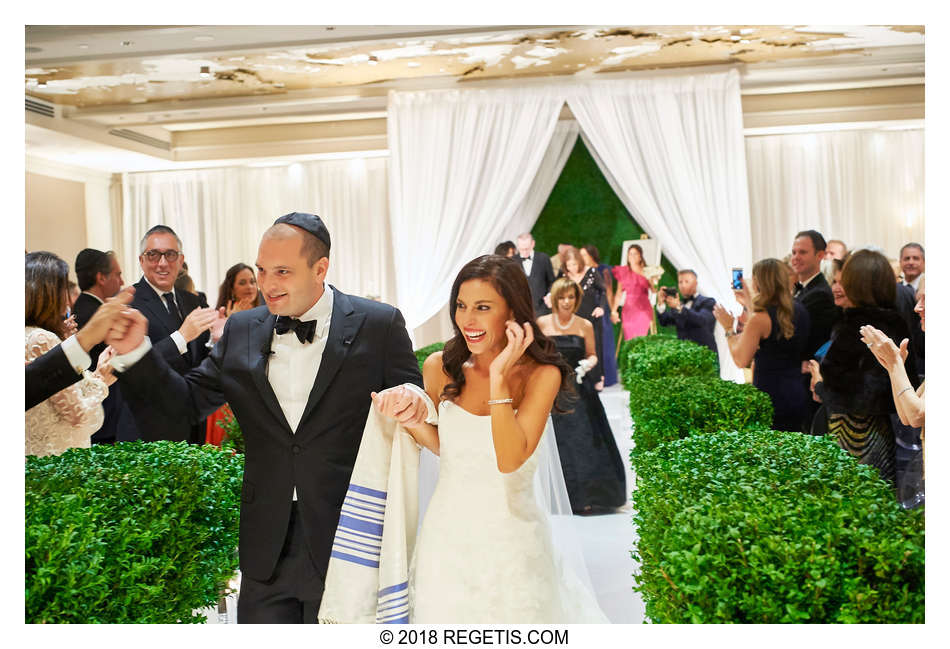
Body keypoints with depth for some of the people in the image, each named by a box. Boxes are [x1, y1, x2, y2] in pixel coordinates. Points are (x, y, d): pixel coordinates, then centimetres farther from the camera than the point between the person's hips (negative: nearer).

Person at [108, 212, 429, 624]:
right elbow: (186, 404, 5)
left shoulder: (378, 325, -7)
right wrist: (135, 352, -9)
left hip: (346, 542, -3)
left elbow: (411, 404, -3)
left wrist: (414, 403, -27)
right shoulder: (241, 331, 3)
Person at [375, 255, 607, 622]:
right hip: (447, 534, 3)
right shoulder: (439, 367, -5)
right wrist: (410, 419, -10)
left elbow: (510, 459, -24)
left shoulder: (540, 375, -14)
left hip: (510, 538, -2)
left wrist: (499, 378, -28)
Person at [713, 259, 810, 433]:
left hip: (770, 397, -7)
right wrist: (749, 304, 33)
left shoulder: (760, 319, -16)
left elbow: (741, 360, -13)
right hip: (797, 394, 7)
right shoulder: (799, 310, 6)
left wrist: (729, 328, 0)